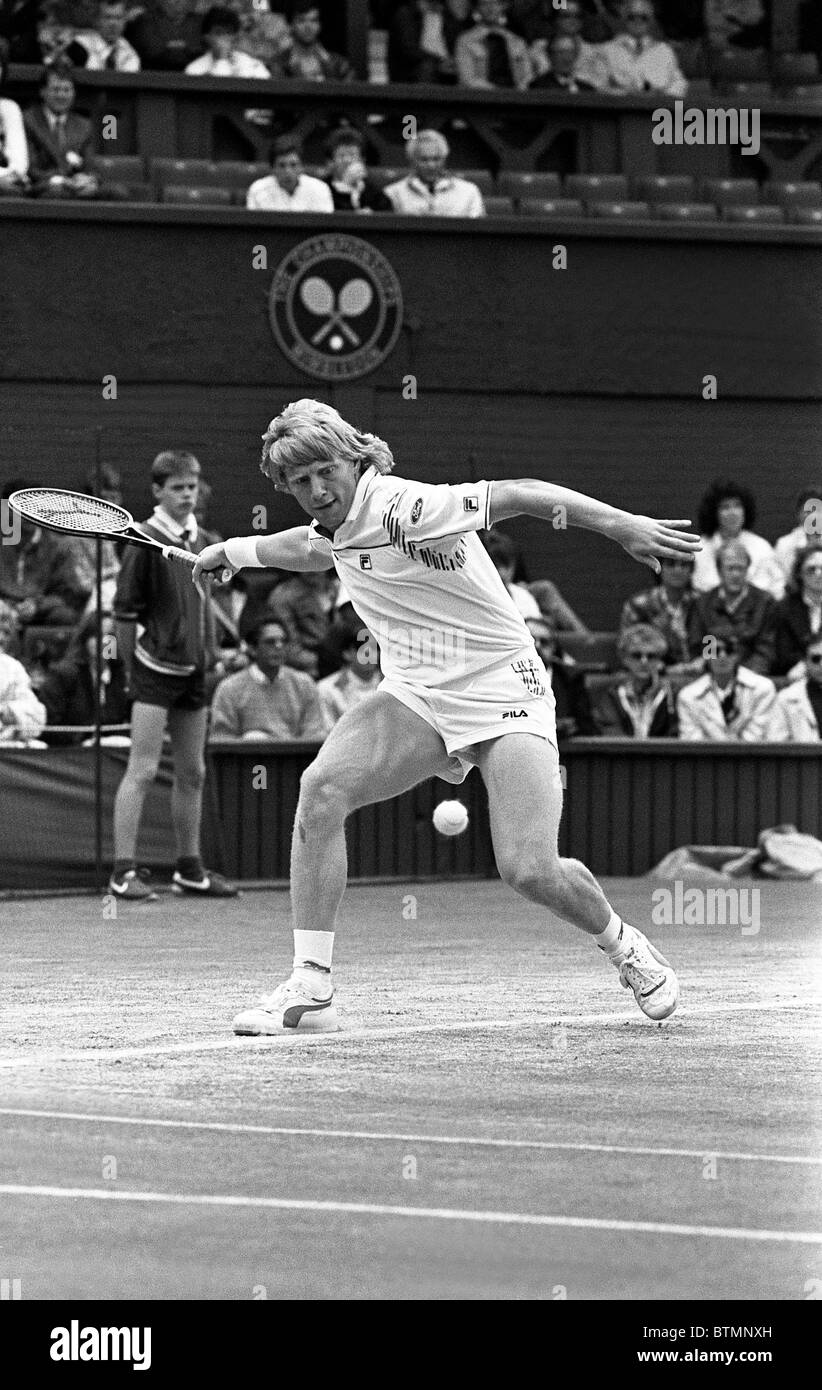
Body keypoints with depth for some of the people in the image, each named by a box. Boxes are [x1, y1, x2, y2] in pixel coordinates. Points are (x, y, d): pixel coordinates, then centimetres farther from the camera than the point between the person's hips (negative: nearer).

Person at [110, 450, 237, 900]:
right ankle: (123, 871, -10)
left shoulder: (201, 541, 11)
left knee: (192, 773, 11)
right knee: (142, 770, -10)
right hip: (154, 666, -7)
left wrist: (209, 657, 15)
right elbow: (125, 610, -8)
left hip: (193, 670, 7)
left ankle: (189, 868, 20)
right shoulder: (146, 540, -10)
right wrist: (130, 669, -7)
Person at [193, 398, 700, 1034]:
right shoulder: (337, 524, 4)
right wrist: (237, 550, 32)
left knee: (531, 871, -19)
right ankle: (312, 988, -16)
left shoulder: (407, 508, -21)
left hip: (503, 692, -7)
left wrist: (625, 526, -24)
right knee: (322, 787, -20)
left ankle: (625, 946, 16)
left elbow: (520, 494, -21)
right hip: (416, 699, 7)